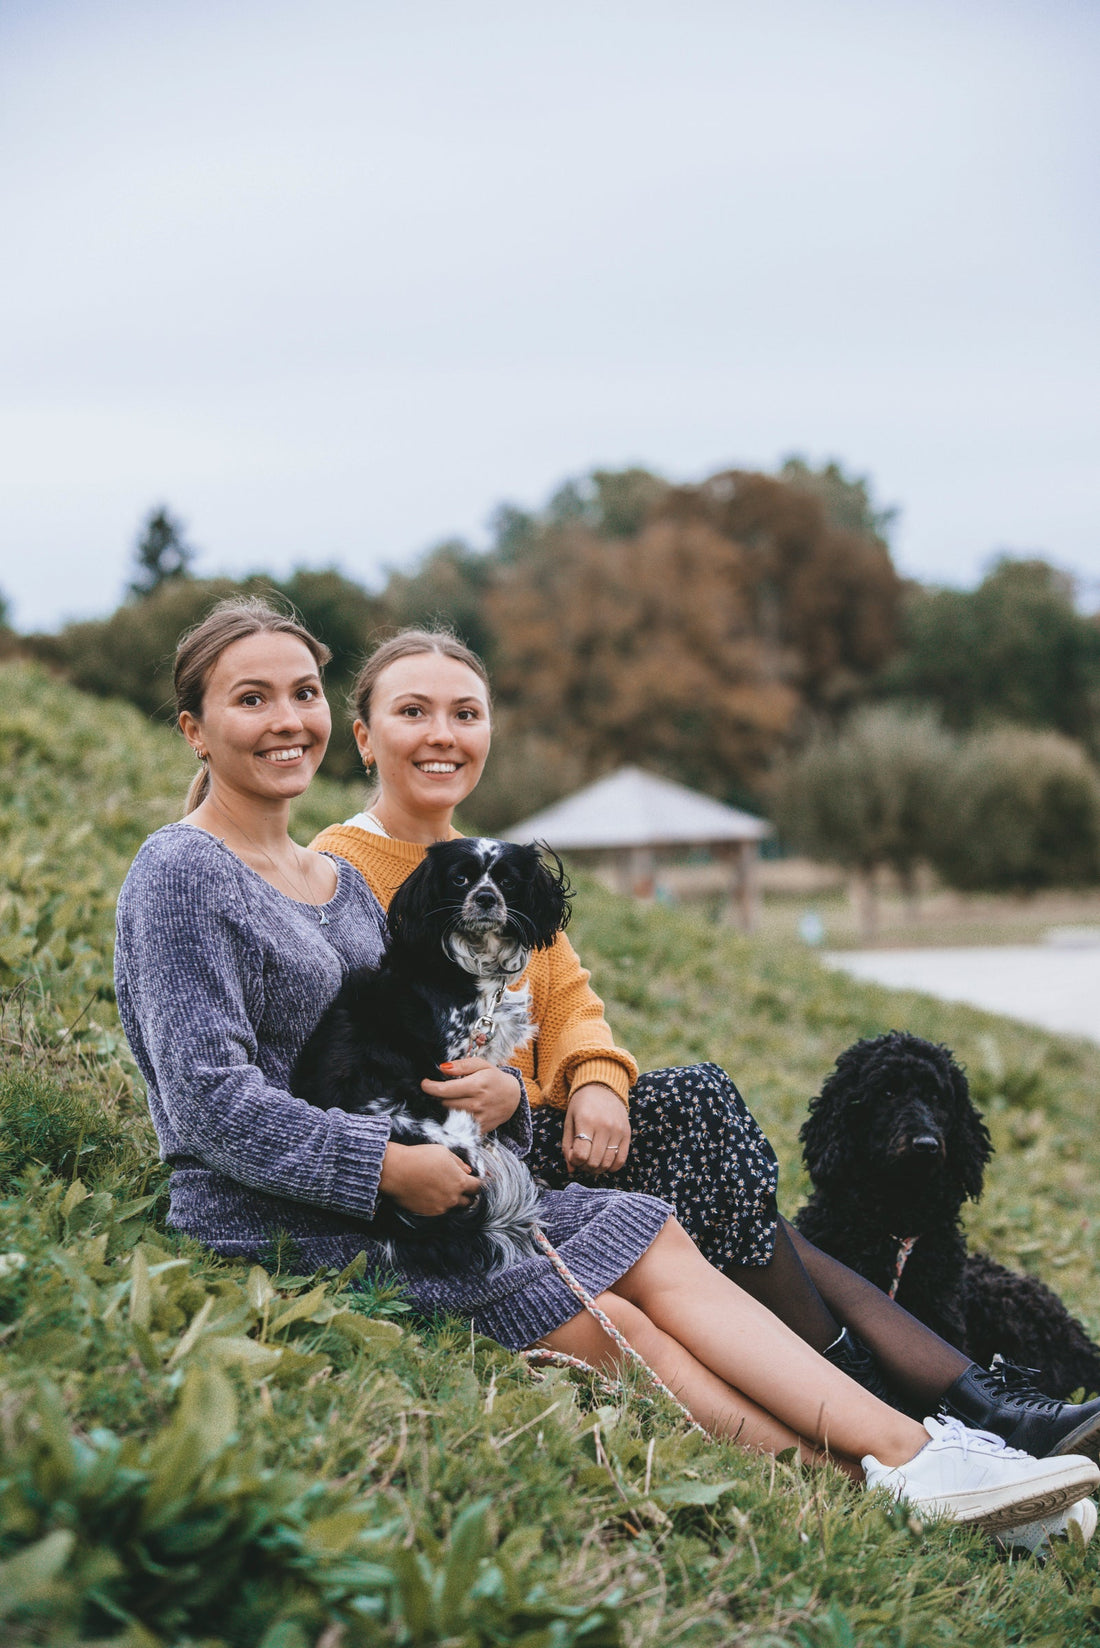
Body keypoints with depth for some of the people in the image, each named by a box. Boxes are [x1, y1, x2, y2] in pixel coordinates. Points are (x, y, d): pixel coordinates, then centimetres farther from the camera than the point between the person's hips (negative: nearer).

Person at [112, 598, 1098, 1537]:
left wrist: (496, 1090, -3)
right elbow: (213, 1106, -18)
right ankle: (861, 1490, -18)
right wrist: (389, 1167, -22)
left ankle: (916, 1454, -17)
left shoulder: (340, 881, 18)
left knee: (659, 1252, -8)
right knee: (609, 1325, -18)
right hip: (282, 1231, -8)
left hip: (403, 1193, 8)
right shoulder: (182, 877, -9)